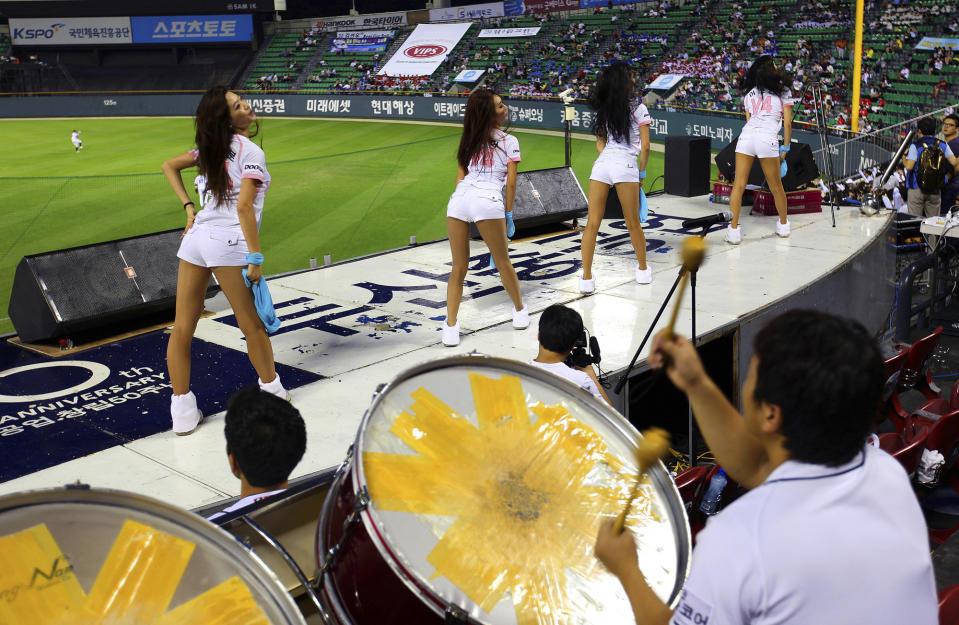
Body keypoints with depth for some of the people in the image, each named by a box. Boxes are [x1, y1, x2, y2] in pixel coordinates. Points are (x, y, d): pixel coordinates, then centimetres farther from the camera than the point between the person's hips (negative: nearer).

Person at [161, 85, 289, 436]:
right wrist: (255, 258, -13)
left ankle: (182, 412, 13)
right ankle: (272, 392, 28)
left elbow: (169, 166, 24)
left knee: (182, 329, 7)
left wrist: (189, 208, 18)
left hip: (196, 236, 7)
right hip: (228, 243, -7)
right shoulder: (250, 151, -6)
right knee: (252, 327, 10)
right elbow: (244, 207, -15)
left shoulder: (210, 147, 15)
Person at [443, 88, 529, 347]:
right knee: (503, 263, 12)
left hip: (458, 199, 4)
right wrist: (508, 214, 12)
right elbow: (511, 183, 5)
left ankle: (451, 326, 2)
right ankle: (520, 311, 29)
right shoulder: (508, 141, 10)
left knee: (458, 268, 7)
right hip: (488, 201, -4)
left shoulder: (470, 140, 23)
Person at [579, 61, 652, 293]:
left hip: (601, 163, 4)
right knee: (633, 223, 9)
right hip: (626, 164, -4)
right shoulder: (638, 108, 5)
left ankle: (586, 278, -1)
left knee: (592, 223, 0)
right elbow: (645, 146, 2)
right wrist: (642, 172, 11)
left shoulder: (604, 109, 19)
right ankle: (643, 270, 26)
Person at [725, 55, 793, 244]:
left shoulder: (749, 93, 20)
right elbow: (787, 124, 8)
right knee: (776, 187, 13)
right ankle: (783, 225, 30)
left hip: (746, 135, 2)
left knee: (738, 185, 1)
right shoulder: (783, 92, 10)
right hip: (768, 139, -2)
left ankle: (734, 230, -3)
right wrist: (785, 148, 16)